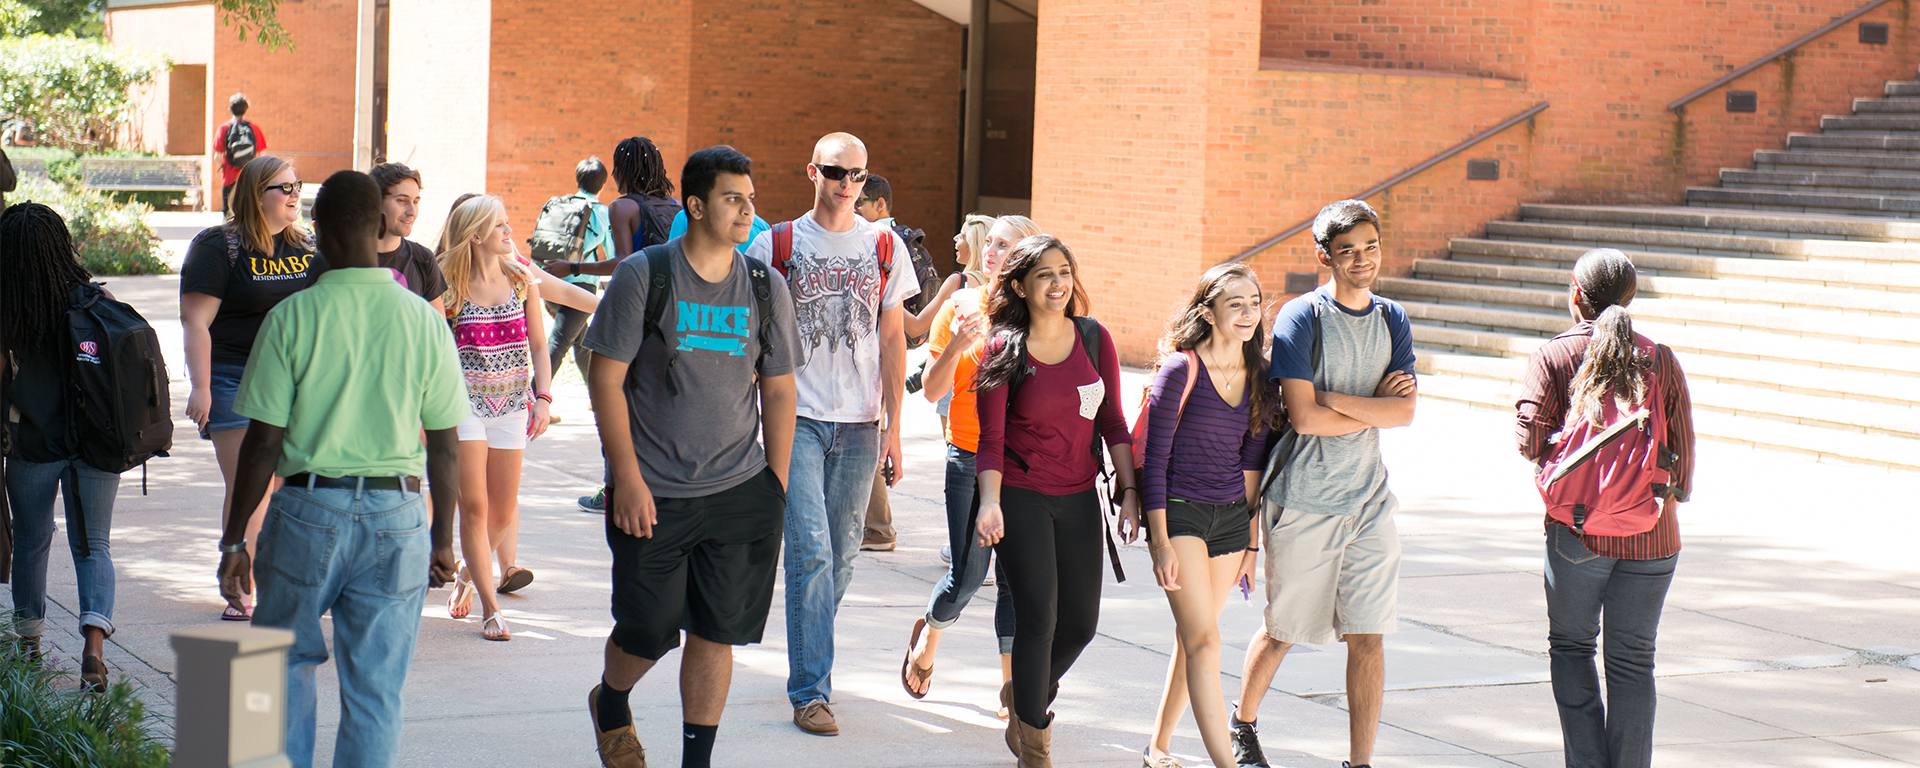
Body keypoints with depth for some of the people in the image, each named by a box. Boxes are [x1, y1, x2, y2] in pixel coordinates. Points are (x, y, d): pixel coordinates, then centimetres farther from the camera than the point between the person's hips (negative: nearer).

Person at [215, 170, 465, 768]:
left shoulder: (292, 317, -6)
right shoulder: (423, 320, -1)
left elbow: (263, 442, -6)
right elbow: (445, 448, 3)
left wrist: (234, 541, 1)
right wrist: (442, 537, 15)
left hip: (309, 508, -1)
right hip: (395, 516, 1)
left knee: (289, 660, 19)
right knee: (375, 691, 6)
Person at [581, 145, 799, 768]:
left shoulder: (765, 288, 4)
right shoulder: (643, 276, -6)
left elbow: (778, 391, 11)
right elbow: (606, 378, -5)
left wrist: (777, 485, 7)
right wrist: (627, 477, -10)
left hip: (740, 492, 3)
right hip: (653, 495, -2)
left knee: (716, 631, 1)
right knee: (648, 630, 5)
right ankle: (610, 706, 37)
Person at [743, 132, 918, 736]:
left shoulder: (886, 248, 7)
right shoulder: (778, 245, 2)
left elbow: (891, 339, 9)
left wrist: (893, 425, 5)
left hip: (859, 423, 2)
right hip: (797, 417, -2)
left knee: (841, 554, 7)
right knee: (811, 551, -12)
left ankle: (812, 662, 25)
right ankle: (810, 690, -10)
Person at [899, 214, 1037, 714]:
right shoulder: (961, 309, 1)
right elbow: (933, 391, -2)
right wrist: (957, 345, -18)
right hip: (970, 458, -1)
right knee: (967, 575, -4)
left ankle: (1010, 684, 13)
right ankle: (929, 634, 28)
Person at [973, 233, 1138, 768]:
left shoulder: (1094, 339, 1)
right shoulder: (1002, 350, -8)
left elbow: (1112, 421, 8)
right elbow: (991, 439, -8)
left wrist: (1129, 491, 2)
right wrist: (990, 502, -22)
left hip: (1079, 498, 4)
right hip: (1021, 497, -4)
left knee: (1080, 624, 7)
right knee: (1038, 618, -10)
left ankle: (1023, 695, 38)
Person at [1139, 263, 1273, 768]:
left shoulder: (1259, 378, 5)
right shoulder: (1180, 371, -11)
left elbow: (1252, 463, 13)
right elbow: (1153, 460, -9)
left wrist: (1252, 541, 13)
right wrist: (1160, 542, -13)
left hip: (1231, 517, 5)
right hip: (1179, 512, -5)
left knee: (1192, 637, 11)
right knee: (1204, 641, -13)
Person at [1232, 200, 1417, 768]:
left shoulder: (1392, 321, 7)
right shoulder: (1301, 317, -8)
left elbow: (1405, 412, -4)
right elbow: (1304, 417, -17)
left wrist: (1335, 400, -13)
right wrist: (1375, 408, -7)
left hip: (1368, 500, 4)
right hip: (1304, 502, -4)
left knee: (1367, 635, -2)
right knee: (1283, 631, 10)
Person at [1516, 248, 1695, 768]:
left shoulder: (1553, 356, -3)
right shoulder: (1661, 360, 2)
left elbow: (1530, 440, -11)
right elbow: (1683, 447, 3)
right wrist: (1676, 495, 20)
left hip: (1579, 529, -1)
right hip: (1651, 533, 2)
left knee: (1570, 646, 15)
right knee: (1632, 662, 8)